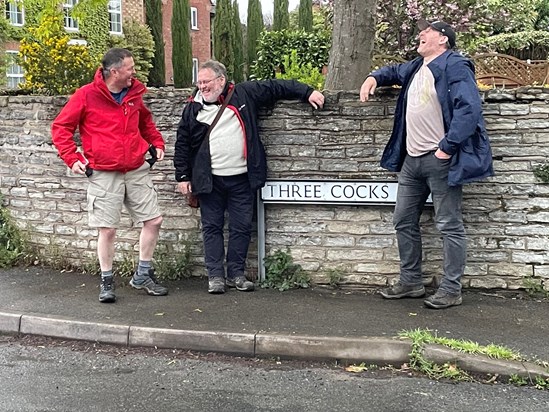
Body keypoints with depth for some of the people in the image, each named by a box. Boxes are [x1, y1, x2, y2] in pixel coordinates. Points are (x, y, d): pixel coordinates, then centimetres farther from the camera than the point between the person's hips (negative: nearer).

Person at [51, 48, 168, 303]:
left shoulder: (134, 94, 8)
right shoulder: (86, 95, -7)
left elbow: (146, 121, 28)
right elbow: (60, 127, -1)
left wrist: (157, 142, 15)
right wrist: (72, 159, -8)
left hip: (137, 171, 5)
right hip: (104, 174, -5)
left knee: (154, 220, 4)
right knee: (107, 229, -1)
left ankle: (142, 275, 20)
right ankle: (106, 282, 16)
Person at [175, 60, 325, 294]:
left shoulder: (244, 94, 3)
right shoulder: (194, 108, 5)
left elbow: (277, 87, 9)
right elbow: (182, 144, 8)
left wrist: (307, 93, 6)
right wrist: (182, 176, 5)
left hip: (242, 178, 0)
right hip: (209, 180, 1)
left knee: (242, 227, 4)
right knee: (212, 227, 4)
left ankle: (236, 274, 16)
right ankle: (215, 275, 13)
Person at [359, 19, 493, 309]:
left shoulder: (454, 66, -10)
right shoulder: (417, 67, 17)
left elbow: (469, 108, -21)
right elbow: (395, 72, 40)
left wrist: (447, 147, -23)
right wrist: (374, 77, 18)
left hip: (440, 160, -9)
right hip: (412, 159, 10)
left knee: (449, 226, -2)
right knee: (403, 221, 13)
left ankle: (451, 290, 6)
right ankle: (410, 282, 24)